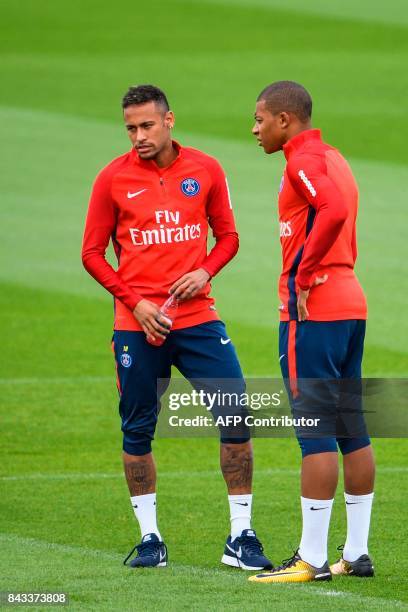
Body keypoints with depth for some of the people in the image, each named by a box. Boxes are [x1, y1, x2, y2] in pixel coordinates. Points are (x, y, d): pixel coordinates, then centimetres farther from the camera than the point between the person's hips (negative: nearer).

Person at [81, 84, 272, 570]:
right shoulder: (113, 179, -1)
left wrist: (204, 272, -8)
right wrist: (135, 302, -8)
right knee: (138, 431, 4)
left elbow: (227, 237, 12)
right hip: (137, 326, -1)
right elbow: (93, 253, 3)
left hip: (197, 317, 1)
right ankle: (150, 538, 17)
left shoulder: (206, 170, 3)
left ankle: (241, 536, 1)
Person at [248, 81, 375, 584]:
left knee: (314, 432, -8)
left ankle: (312, 558, -8)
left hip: (311, 310, -10)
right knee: (352, 431, 10)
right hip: (350, 302, 10)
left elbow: (333, 210, -28)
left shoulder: (304, 161, -11)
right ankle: (356, 553, 13)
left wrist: (303, 278, -20)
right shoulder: (333, 159, 19)